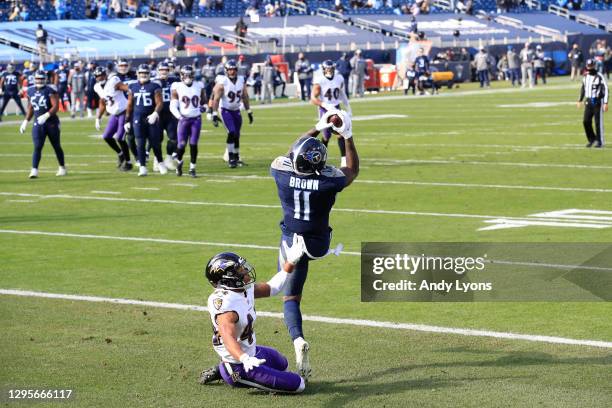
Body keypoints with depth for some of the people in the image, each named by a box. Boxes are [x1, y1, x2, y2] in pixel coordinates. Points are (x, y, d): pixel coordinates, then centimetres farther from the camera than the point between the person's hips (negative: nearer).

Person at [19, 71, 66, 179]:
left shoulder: (50, 91, -10)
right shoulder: (31, 91, 7)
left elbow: (56, 106, -18)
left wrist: (46, 115, -30)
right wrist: (26, 121, 15)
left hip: (51, 122, -3)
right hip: (38, 123, 3)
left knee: (56, 146, 10)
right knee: (37, 147, -9)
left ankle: (62, 167, 27)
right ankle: (34, 170, -16)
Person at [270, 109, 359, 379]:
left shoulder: (283, 172, -18)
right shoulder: (329, 181, -21)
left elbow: (292, 154, 7)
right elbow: (353, 171, 2)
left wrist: (317, 129, 12)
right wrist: (347, 137, 3)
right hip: (318, 245, 0)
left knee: (290, 298, 1)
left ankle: (298, 340, -22)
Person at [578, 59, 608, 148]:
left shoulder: (599, 76, -13)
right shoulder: (585, 76, 9)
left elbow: (605, 89, -14)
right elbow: (583, 88, 22)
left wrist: (605, 103, -20)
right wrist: (580, 100, 21)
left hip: (598, 101, -6)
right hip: (588, 101, 6)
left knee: (598, 122, -3)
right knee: (586, 121, 2)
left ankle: (600, 141, 8)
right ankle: (592, 139, 20)